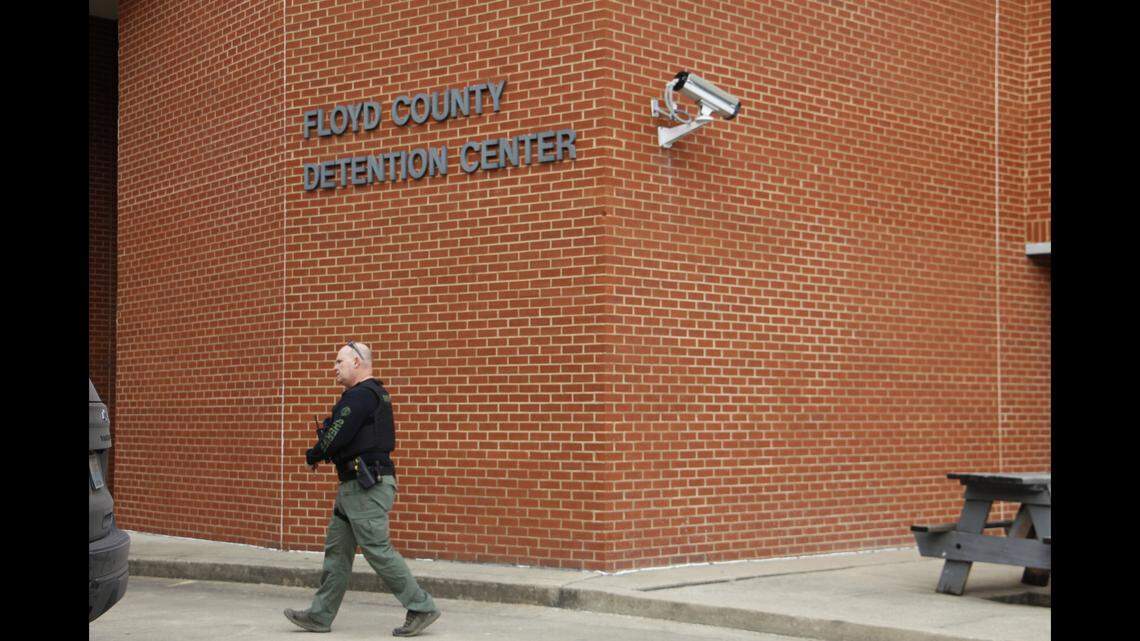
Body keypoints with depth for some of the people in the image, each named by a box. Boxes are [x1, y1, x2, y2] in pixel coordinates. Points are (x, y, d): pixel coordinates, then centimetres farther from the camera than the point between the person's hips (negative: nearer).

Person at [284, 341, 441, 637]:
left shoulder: (361, 395, -16)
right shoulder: (374, 394, 18)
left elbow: (337, 436, -19)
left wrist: (313, 456, -1)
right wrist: (323, 454, 3)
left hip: (367, 487, -11)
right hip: (355, 486, 11)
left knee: (378, 550, -9)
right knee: (337, 550, 13)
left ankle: (422, 609, -3)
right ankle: (320, 616, 18)